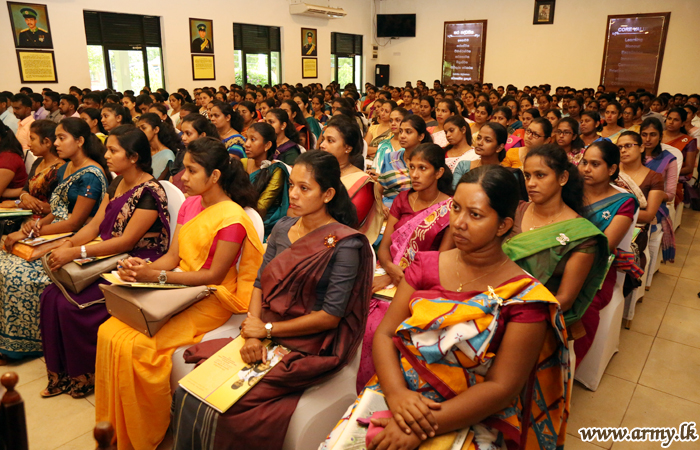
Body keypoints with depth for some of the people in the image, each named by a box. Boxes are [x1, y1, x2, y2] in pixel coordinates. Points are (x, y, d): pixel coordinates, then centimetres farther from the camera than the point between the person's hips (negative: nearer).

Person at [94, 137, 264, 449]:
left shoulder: (232, 219, -15)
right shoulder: (190, 205, 10)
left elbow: (214, 276, -16)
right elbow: (172, 257, 9)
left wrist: (158, 276, -19)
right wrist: (142, 268, -10)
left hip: (211, 301, -7)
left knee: (135, 345, -21)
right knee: (109, 332, -10)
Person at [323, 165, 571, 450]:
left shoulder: (525, 298, -9)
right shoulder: (425, 266, 3)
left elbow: (502, 387, -12)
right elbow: (384, 334, 0)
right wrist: (396, 392, -18)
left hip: (470, 420, -2)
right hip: (395, 394, 3)